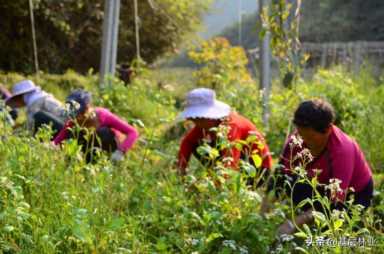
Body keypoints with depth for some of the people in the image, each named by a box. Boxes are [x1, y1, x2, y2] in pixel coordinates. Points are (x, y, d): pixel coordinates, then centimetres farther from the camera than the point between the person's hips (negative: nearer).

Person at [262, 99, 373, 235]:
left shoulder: (342, 150, -35)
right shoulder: (297, 140, -22)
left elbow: (335, 201, -39)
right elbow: (280, 175, -17)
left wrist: (295, 223, -48)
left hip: (353, 193, -4)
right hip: (323, 185, 4)